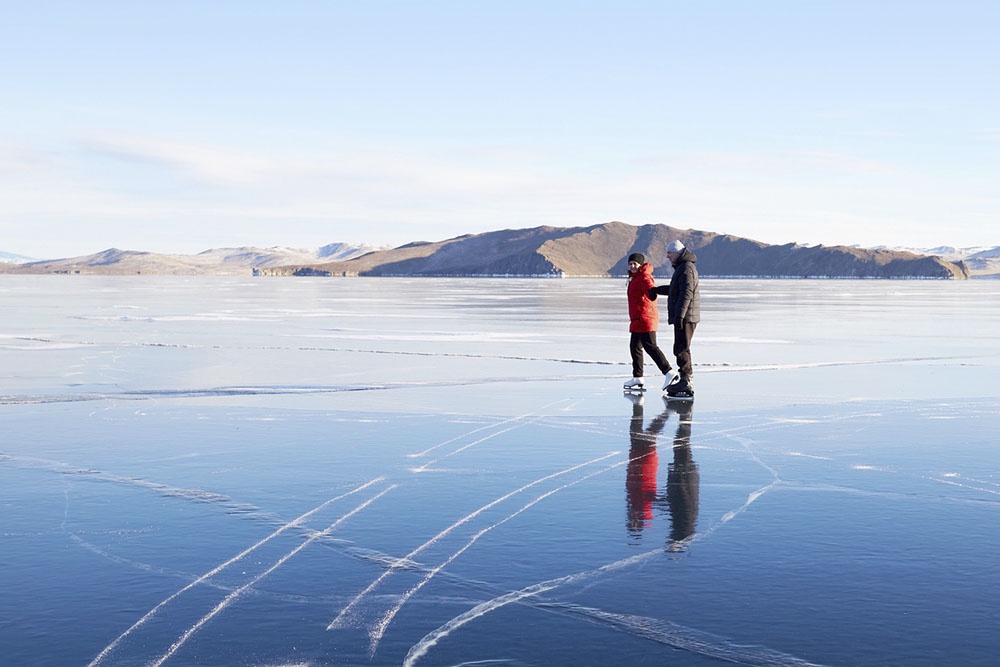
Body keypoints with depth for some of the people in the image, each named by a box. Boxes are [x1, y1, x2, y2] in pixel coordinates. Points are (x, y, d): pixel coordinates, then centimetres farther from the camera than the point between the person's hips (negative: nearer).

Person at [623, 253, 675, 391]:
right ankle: (637, 378, 20)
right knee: (635, 347, 14)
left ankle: (668, 372, -14)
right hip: (638, 320, 11)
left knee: (650, 346, -13)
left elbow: (649, 288, -35)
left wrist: (652, 293, -56)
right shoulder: (635, 278, 18)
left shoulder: (644, 277, -13)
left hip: (645, 318, -11)